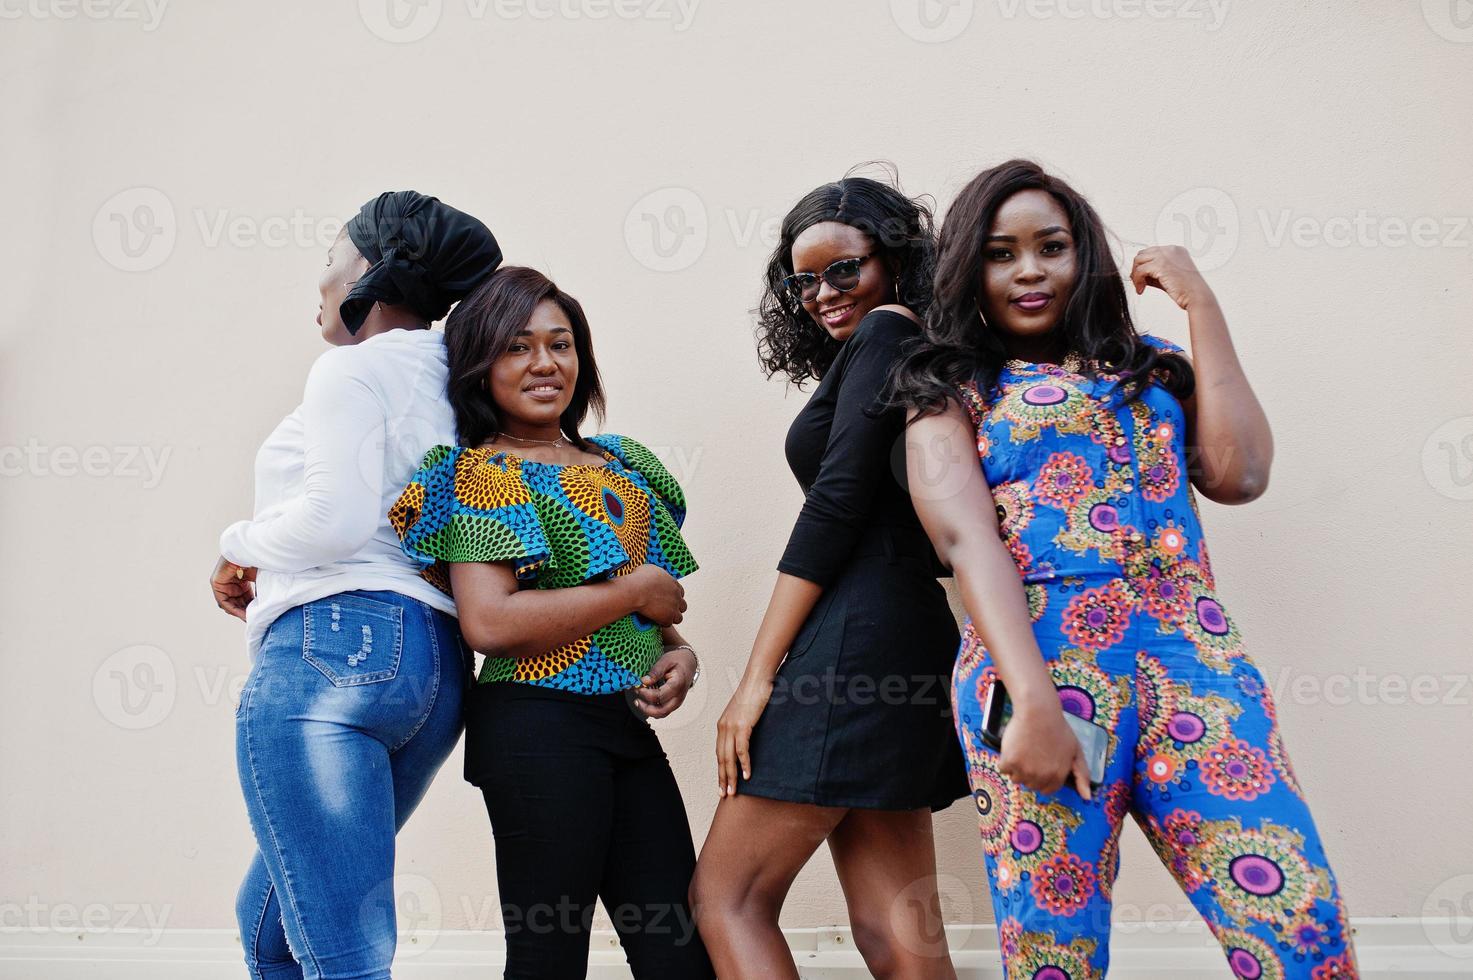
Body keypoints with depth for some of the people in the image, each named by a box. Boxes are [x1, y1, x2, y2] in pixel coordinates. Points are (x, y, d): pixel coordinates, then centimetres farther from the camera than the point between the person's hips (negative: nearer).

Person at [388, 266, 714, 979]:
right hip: (538, 728, -7)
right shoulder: (483, 471, -5)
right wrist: (636, 591, -12)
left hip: (629, 729, 7)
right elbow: (489, 622, -19)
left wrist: (678, 651, 2)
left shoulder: (621, 463, 16)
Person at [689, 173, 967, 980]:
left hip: (856, 635, -9)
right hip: (907, 641, 9)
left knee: (725, 896, -3)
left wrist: (758, 676, -13)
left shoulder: (884, 331, -4)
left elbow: (837, 504, -13)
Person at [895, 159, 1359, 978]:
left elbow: (1238, 475, 5)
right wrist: (1035, 700, -20)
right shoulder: (952, 394, 11)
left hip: (1194, 657, 3)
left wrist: (1202, 308, 10)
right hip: (1038, 660, -3)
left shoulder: (1152, 366, 22)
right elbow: (966, 538, -6)